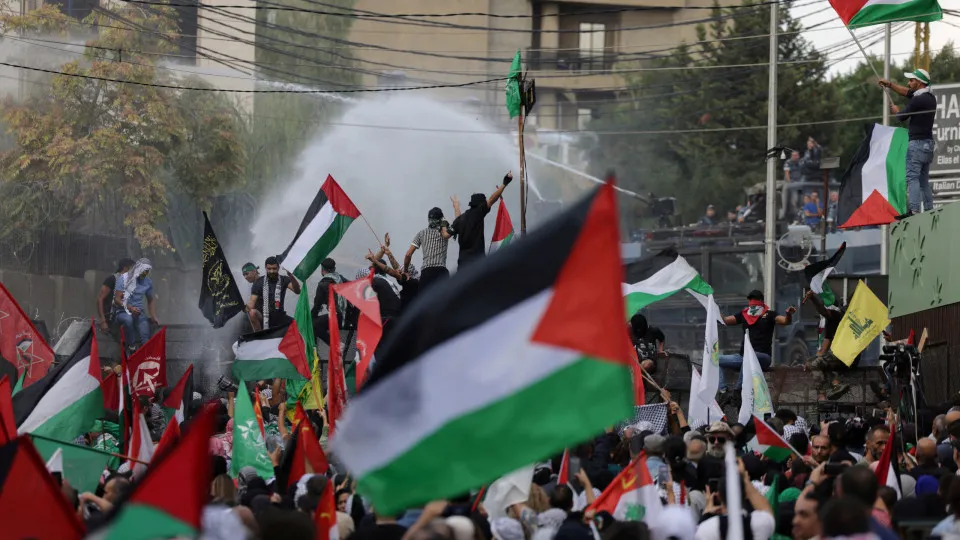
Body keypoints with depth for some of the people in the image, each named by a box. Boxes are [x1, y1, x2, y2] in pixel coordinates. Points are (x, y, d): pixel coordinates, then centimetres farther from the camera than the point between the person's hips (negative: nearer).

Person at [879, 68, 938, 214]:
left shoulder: (917, 100, -16)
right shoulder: (930, 97, 12)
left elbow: (902, 117, -5)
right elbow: (907, 92, 26)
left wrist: (895, 110, 18)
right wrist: (889, 84, 30)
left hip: (917, 143, -9)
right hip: (929, 143, 9)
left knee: (912, 177, -13)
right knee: (924, 180, 12)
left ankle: (914, 210, -23)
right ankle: (929, 211, 8)